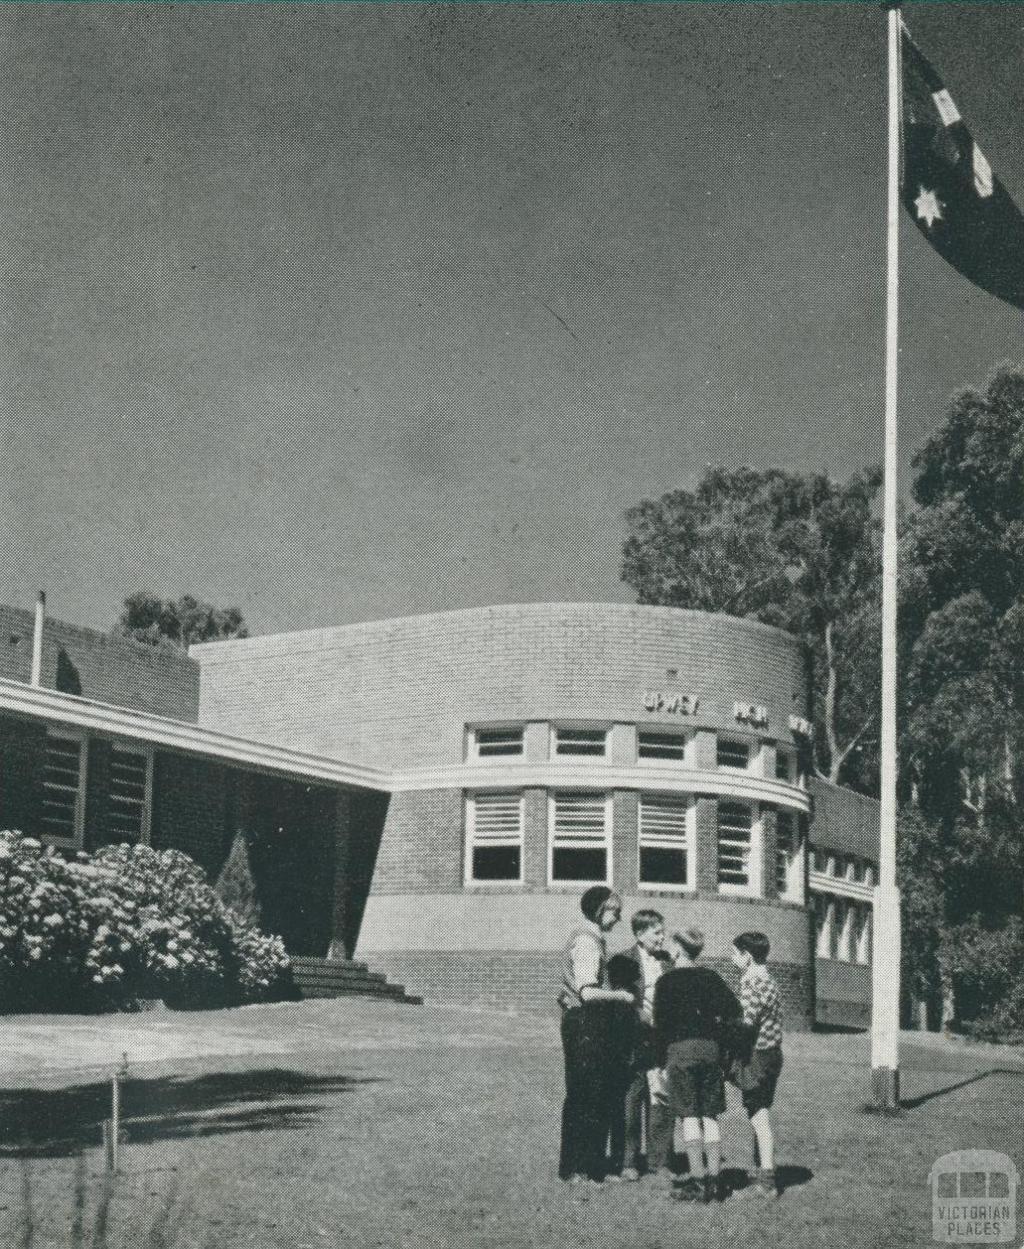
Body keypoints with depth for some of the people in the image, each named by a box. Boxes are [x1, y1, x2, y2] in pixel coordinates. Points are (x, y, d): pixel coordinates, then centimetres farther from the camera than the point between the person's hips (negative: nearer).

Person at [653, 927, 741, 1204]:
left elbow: (661, 1023, -2)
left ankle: (698, 1182, -8)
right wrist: (715, 1028, 14)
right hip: (711, 1047, 4)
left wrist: (663, 1061, 4)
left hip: (681, 1048, -4)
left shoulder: (667, 981, 0)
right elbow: (734, 1009, -1)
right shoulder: (710, 977, 10)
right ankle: (714, 1180, 6)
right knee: (710, 1116, 8)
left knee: (689, 1118, -4)